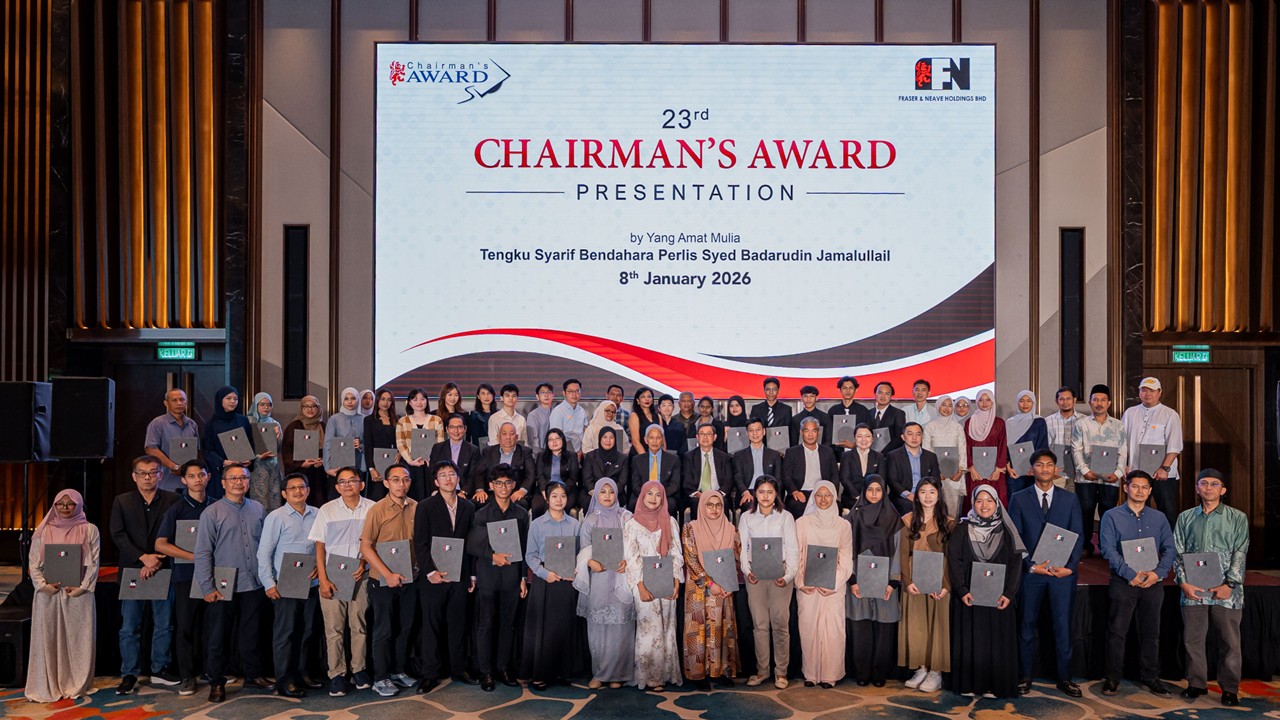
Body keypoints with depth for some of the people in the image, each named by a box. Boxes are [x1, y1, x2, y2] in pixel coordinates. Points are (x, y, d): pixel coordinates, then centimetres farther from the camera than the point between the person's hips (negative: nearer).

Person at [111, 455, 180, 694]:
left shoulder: (172, 500, 4)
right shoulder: (121, 502, 6)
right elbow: (118, 535, -3)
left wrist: (157, 561, -14)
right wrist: (143, 557, -14)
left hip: (162, 570, 0)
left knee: (164, 625, 7)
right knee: (129, 628, 3)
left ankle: (160, 670, 19)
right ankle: (129, 675, 12)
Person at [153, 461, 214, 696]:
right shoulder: (176, 509, -1)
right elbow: (160, 544, -6)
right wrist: (194, 556, -13)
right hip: (186, 575, -2)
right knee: (185, 626, 2)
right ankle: (187, 676, 12)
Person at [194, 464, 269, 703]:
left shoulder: (257, 509, 8)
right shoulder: (212, 513, -5)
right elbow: (203, 553, -6)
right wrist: (207, 588, -10)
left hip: (253, 585, 3)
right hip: (223, 587, -3)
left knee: (250, 634, 14)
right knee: (218, 636, 6)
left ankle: (253, 674, 27)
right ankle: (217, 682, 18)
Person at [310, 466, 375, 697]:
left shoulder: (371, 509, 1)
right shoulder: (327, 510, 4)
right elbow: (320, 546, 4)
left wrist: (364, 562, -7)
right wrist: (323, 579, -3)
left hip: (360, 575, 0)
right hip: (332, 576, 0)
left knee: (359, 625, 3)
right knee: (334, 628, 1)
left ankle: (359, 670, 14)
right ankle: (336, 675, 7)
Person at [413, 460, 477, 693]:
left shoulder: (468, 507, 8)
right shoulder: (425, 507, -2)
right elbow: (420, 543, -6)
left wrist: (472, 575, 8)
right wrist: (430, 571, -15)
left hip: (459, 576, 3)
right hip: (433, 576, -3)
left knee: (457, 624, 10)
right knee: (432, 625, 3)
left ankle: (458, 668, 21)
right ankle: (431, 674, 13)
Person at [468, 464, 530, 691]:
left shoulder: (522, 514, 6)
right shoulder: (481, 514, 1)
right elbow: (471, 546, 1)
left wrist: (523, 578, 6)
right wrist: (492, 555, -14)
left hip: (511, 576, 2)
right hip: (487, 576, -2)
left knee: (508, 624, 7)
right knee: (486, 624, 2)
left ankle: (504, 667, 19)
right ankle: (485, 671, 11)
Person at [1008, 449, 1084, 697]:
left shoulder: (1070, 499, 8)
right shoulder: (1019, 499, 4)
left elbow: (1078, 536, 5)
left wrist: (1070, 566, -7)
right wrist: (1031, 565, -9)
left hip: (1063, 572, 1)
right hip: (1030, 571, 0)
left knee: (1063, 625, 4)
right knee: (1027, 625, 6)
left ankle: (1064, 677, 15)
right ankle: (1025, 676, 14)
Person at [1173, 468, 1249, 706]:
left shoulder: (1237, 518, 4)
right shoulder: (1185, 518, 10)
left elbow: (1240, 554, -2)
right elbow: (1178, 552, 8)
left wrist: (1229, 585, -10)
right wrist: (1183, 582, -3)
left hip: (1225, 591, -2)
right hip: (1193, 590, 2)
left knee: (1230, 641, 3)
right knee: (1192, 639, 7)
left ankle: (1230, 688, 15)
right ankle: (1197, 684, 19)